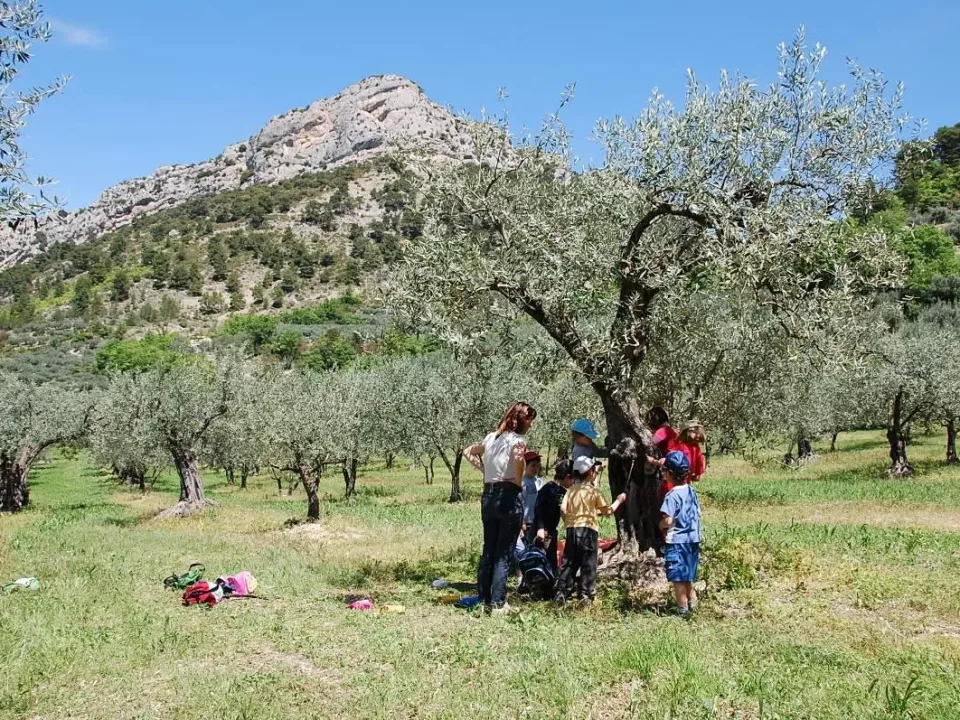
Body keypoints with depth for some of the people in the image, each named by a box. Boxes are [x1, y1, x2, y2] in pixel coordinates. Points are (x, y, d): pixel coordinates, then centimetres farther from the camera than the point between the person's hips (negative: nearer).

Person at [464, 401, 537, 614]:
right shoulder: (518, 439, -7)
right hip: (509, 497, -6)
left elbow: (468, 452, 26)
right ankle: (497, 603, -1)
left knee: (488, 551, 13)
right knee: (504, 554, -1)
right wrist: (519, 479, -13)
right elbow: (518, 458, -29)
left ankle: (484, 599, 17)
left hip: (488, 496, 7)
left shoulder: (491, 437, 13)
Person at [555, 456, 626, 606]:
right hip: (588, 529, -4)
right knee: (588, 564, 3)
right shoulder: (593, 491, -4)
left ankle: (561, 592, 6)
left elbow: (563, 509, -2)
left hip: (571, 529, 4)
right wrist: (619, 500, 13)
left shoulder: (571, 490, 7)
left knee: (569, 563, 9)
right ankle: (586, 595, 1)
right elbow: (608, 511, -2)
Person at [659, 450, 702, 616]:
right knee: (687, 575, 21)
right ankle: (692, 601, 28)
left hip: (677, 541, -7)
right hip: (693, 539, 8)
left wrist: (661, 525, -4)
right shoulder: (691, 491, 3)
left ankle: (683, 608, 9)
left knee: (677, 577, 3)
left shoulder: (672, 495, -20)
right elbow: (698, 514, 10)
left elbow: (668, 520, -24)